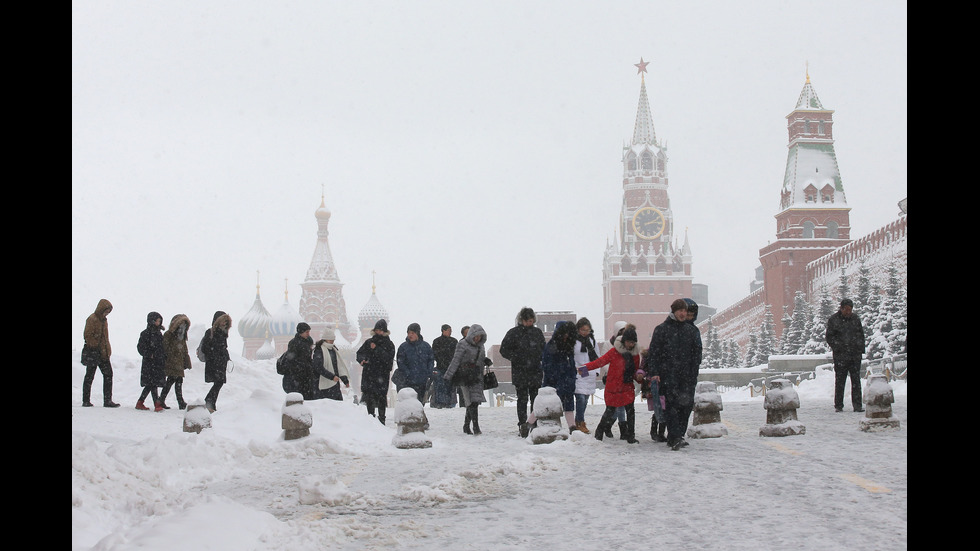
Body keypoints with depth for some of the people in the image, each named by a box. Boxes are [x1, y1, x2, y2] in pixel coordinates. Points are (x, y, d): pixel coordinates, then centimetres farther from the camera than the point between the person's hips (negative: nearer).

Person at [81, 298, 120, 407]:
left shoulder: (103, 320, 16)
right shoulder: (92, 320, -11)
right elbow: (87, 336, -16)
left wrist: (107, 350, 13)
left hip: (103, 352, 8)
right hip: (93, 352, -8)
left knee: (108, 374, 2)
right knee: (89, 376, 1)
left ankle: (107, 400, 2)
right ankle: (86, 401, 8)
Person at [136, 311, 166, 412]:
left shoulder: (158, 333, 16)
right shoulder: (146, 333, -6)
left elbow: (162, 347, 22)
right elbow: (140, 347, -10)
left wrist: (164, 358, 11)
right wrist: (150, 355, -17)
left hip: (159, 363, 8)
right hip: (149, 363, -8)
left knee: (150, 384, 10)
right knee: (152, 383, -11)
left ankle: (140, 403, 18)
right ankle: (157, 404, -15)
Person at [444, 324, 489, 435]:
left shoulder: (480, 347, 16)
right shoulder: (463, 344, -3)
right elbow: (455, 360, -5)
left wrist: (485, 361, 2)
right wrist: (448, 376, -9)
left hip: (476, 377, 6)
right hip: (464, 377, -6)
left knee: (474, 402, 2)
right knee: (471, 402, -13)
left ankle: (466, 426, 15)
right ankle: (476, 427, -15)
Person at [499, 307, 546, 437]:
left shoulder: (537, 332, 10)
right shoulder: (513, 333, -2)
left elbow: (543, 349, 21)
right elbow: (504, 350, -1)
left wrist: (540, 358, 1)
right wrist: (516, 358, -12)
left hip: (535, 371, 3)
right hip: (520, 372, -3)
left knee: (536, 399, 2)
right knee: (522, 399, -3)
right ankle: (522, 424, -1)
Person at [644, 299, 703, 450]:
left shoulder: (692, 331, 15)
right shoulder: (662, 329, 4)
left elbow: (697, 353, 15)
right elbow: (653, 352, 1)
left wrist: (694, 373, 4)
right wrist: (653, 372, -8)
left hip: (687, 376, 4)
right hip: (667, 374, -4)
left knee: (686, 405, 0)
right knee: (671, 405, -14)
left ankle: (674, 438, 11)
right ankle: (675, 438, -21)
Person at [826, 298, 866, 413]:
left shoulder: (855, 318, 11)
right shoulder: (833, 320, 0)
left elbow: (861, 334, 18)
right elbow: (829, 337, 0)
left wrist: (861, 349, 9)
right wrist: (837, 348, -10)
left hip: (855, 355, 3)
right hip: (840, 356, -3)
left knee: (856, 380, 2)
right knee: (840, 381, -1)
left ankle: (857, 405, 5)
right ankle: (838, 405, 6)